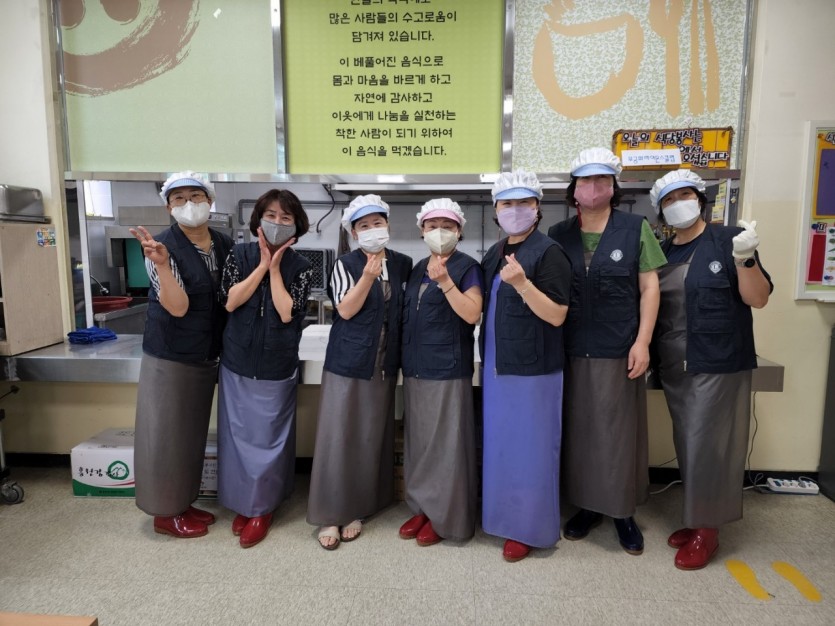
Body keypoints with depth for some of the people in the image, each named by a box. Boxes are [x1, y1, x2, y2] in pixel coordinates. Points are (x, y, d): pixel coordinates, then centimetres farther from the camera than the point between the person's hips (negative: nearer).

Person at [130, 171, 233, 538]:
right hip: (169, 357, -6)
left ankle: (182, 504, 33)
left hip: (206, 358, 6)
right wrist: (161, 263, -36)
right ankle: (165, 514, 22)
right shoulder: (163, 248, -15)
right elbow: (178, 307, -25)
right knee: (166, 435, 4)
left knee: (192, 434, 17)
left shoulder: (224, 245, 2)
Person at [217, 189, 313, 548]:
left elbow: (287, 313, -15)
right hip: (237, 362, 2)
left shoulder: (300, 267, -3)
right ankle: (242, 503, 28)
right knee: (238, 435, 10)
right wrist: (263, 265, -12)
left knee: (268, 437, 6)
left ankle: (262, 508, 23)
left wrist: (275, 267, -12)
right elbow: (230, 301, -11)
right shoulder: (239, 255, 1)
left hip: (277, 367, -1)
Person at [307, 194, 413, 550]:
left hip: (384, 366, 4)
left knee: (371, 439, 9)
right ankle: (330, 514, 13)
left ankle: (355, 510, 24)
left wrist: (403, 352, 3)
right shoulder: (346, 265, -4)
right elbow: (346, 310, -13)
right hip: (347, 363, -3)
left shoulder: (403, 265, 5)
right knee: (338, 438, 0)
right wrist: (368, 276, -25)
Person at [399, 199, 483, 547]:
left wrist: (444, 281, -25)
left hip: (448, 369, -7)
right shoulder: (418, 269, 14)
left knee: (445, 443, 1)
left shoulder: (467, 267, -5)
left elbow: (472, 314, -17)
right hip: (415, 368, 7)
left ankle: (445, 516, 15)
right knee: (418, 441, 14)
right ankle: (423, 507, 27)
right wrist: (405, 359, 12)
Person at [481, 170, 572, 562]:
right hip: (496, 365, 8)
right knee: (499, 444, 17)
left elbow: (557, 315, -19)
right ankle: (502, 516, 34)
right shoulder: (494, 254, 11)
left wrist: (522, 283, -30)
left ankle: (528, 527, 20)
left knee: (528, 448, 3)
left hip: (533, 368, -8)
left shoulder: (548, 253, -13)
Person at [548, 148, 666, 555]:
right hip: (573, 351, 2)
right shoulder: (559, 235, 6)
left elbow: (649, 288, -1)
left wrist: (642, 342, -9)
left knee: (620, 431, 6)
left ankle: (623, 511, 23)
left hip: (620, 351, -2)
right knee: (579, 431, 10)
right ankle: (588, 505, 27)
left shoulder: (636, 228, 1)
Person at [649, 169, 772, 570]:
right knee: (687, 445, 12)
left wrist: (746, 260, -24)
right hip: (673, 367, 5)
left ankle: (706, 529, 14)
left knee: (707, 445, -1)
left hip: (717, 365, -5)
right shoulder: (662, 254, 9)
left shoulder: (728, 240, -4)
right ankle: (696, 518, 27)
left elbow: (758, 299, -9)